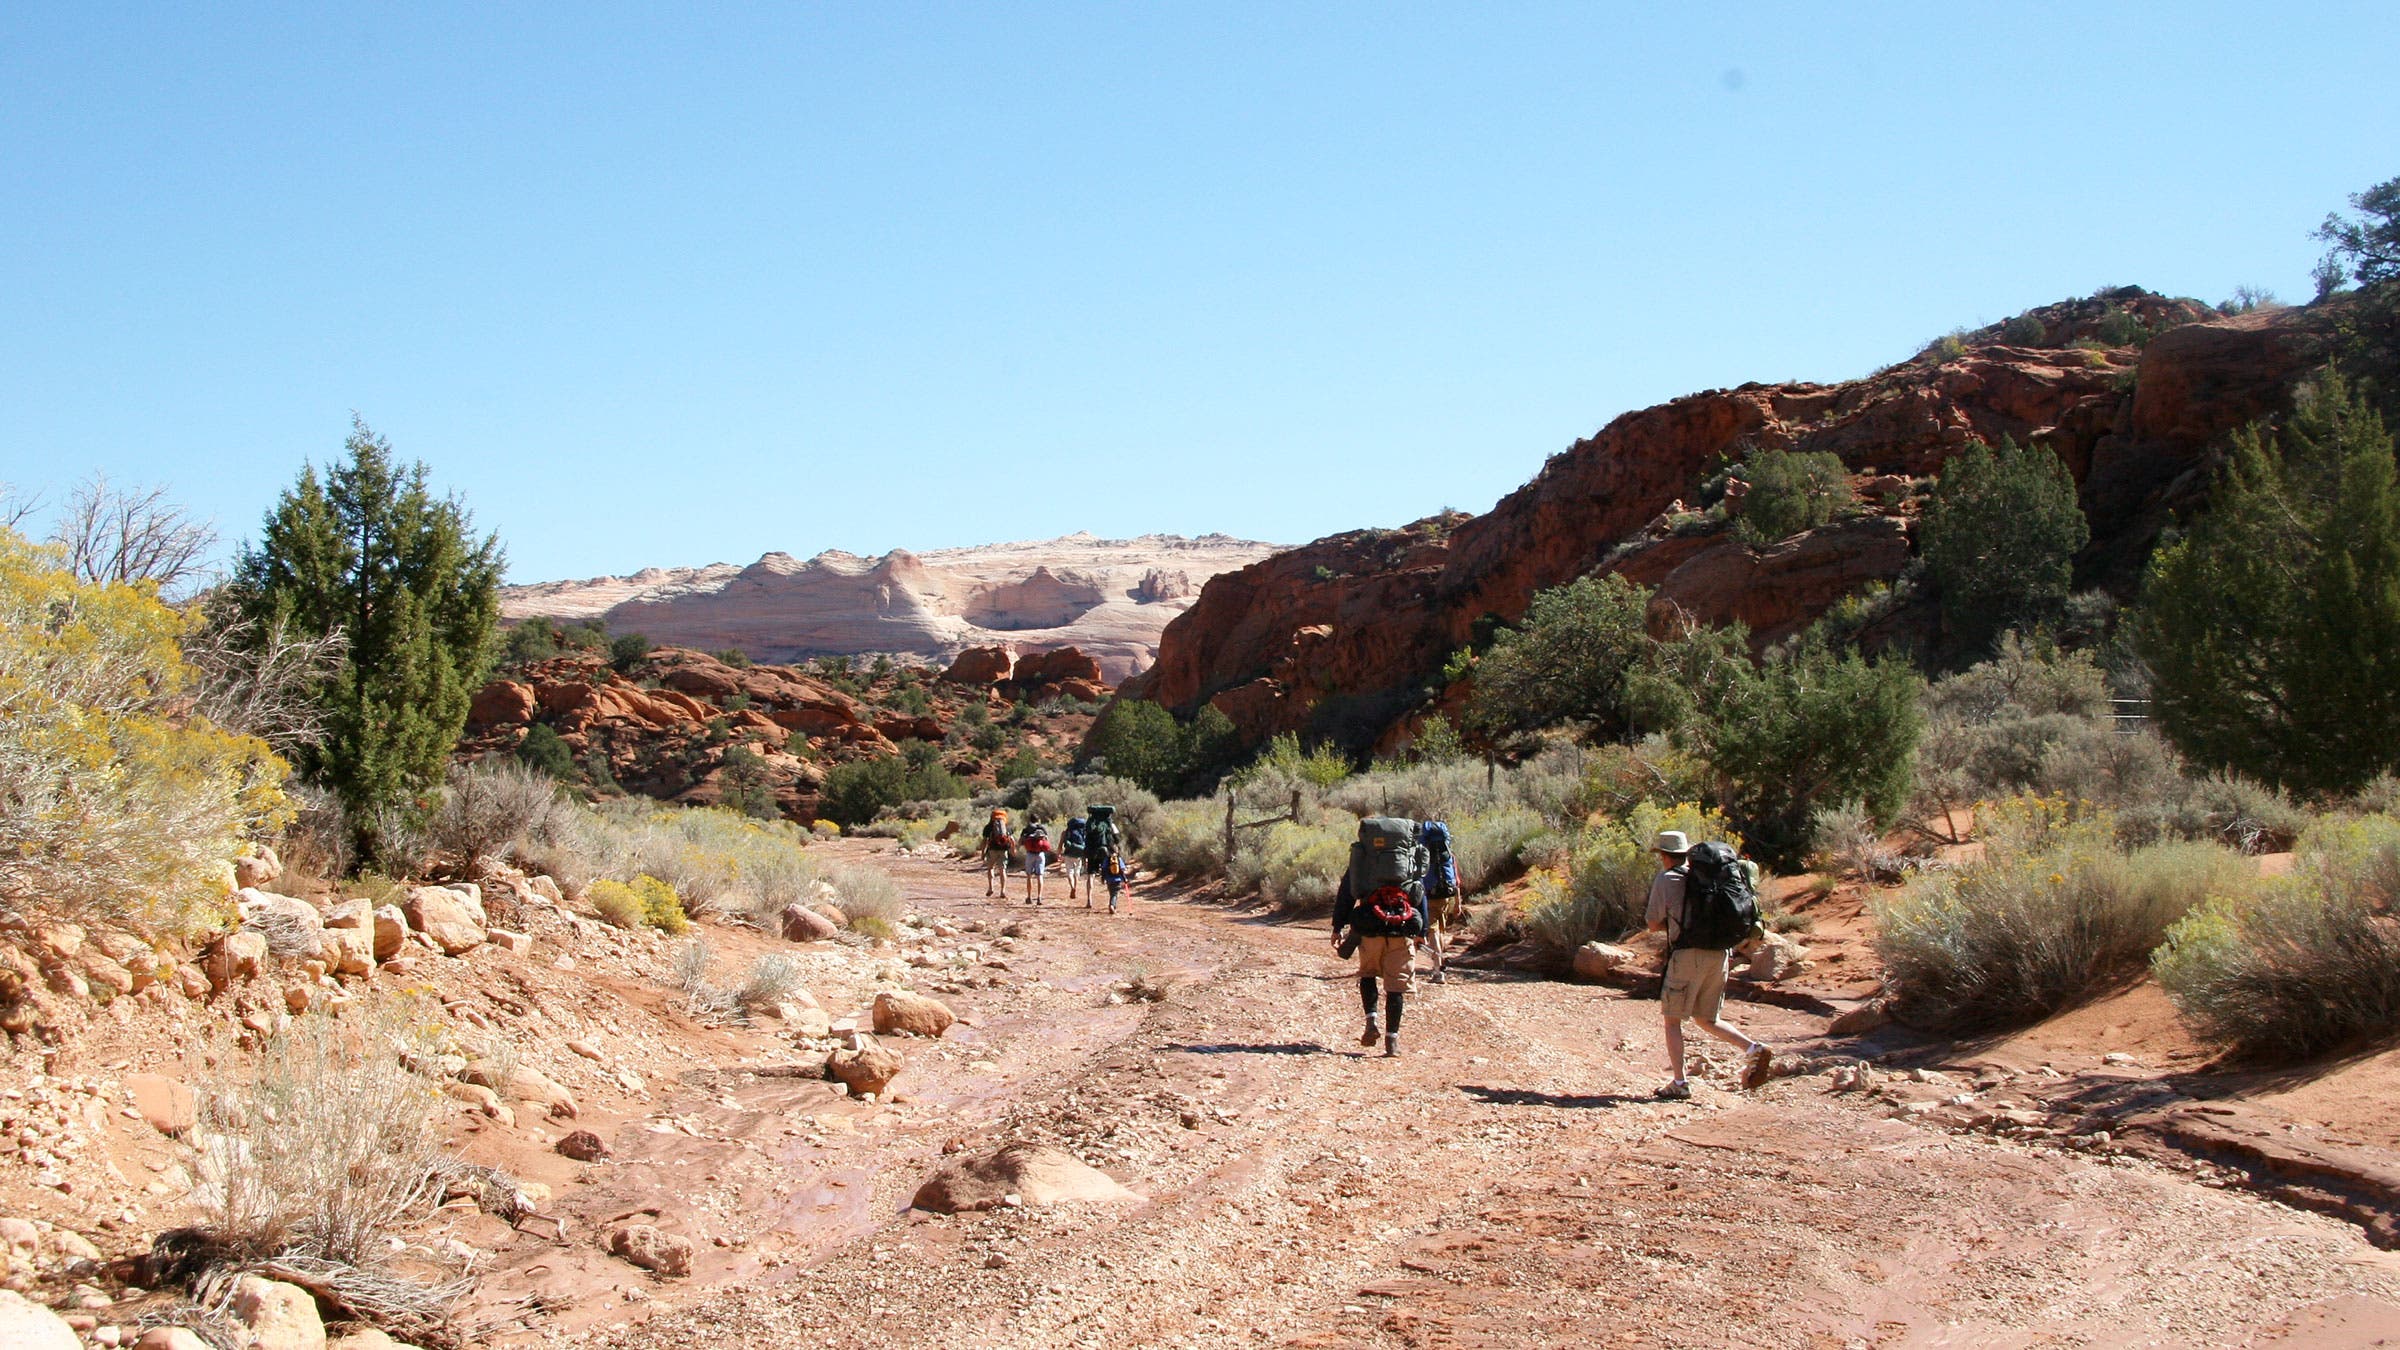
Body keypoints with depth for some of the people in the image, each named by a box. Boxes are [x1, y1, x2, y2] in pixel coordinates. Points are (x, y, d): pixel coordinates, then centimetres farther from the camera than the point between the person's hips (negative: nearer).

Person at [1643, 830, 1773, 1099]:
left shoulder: (1666, 879, 0)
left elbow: (1653, 925, 2)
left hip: (1688, 954, -6)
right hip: (1719, 953, 6)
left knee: (1672, 1019, 5)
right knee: (1706, 1019, 18)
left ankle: (1679, 1083, 2)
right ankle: (1753, 1049, -1)